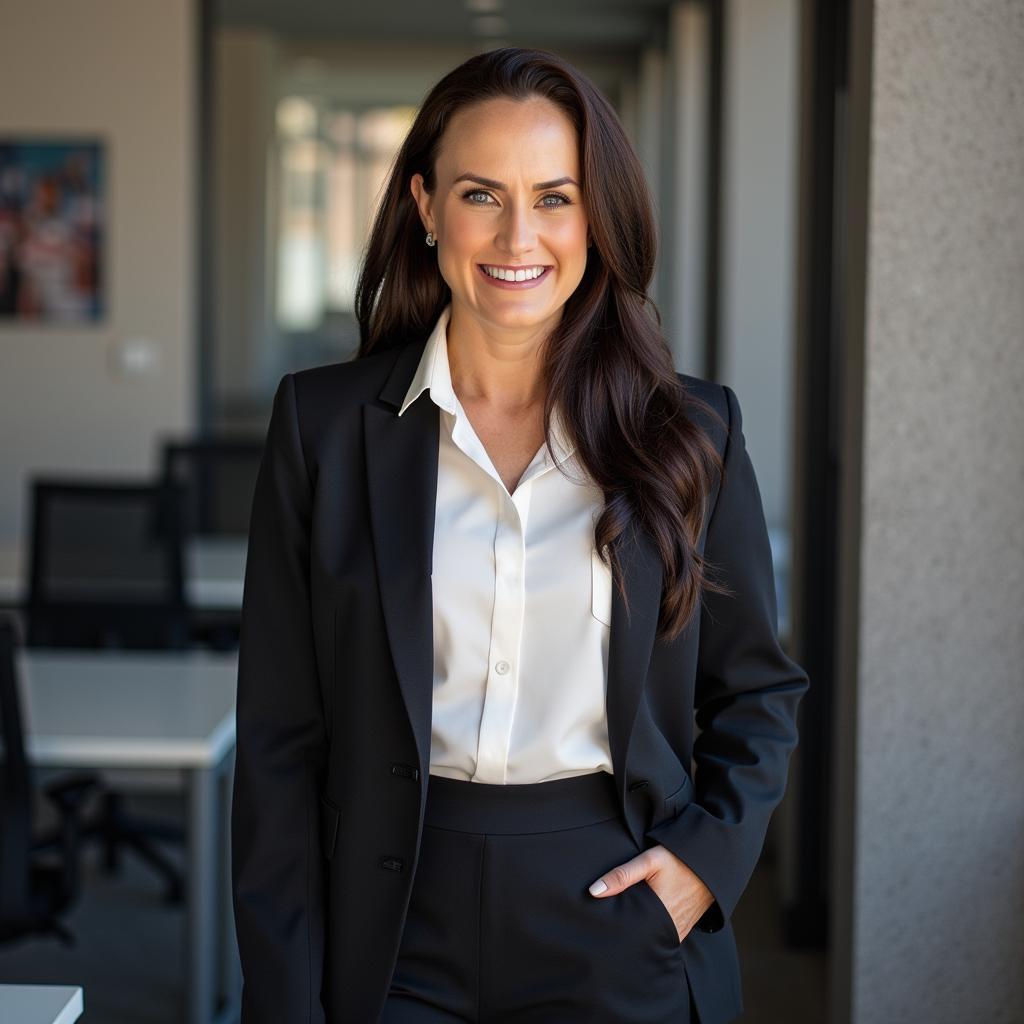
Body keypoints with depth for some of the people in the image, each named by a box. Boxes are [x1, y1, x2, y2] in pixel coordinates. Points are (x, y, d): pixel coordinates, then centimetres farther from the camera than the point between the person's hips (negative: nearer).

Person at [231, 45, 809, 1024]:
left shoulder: (691, 430, 0)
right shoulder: (324, 421, -2)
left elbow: (757, 688, 11)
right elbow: (281, 737, -1)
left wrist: (708, 849, -6)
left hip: (620, 934, 1)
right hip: (402, 942, 0)